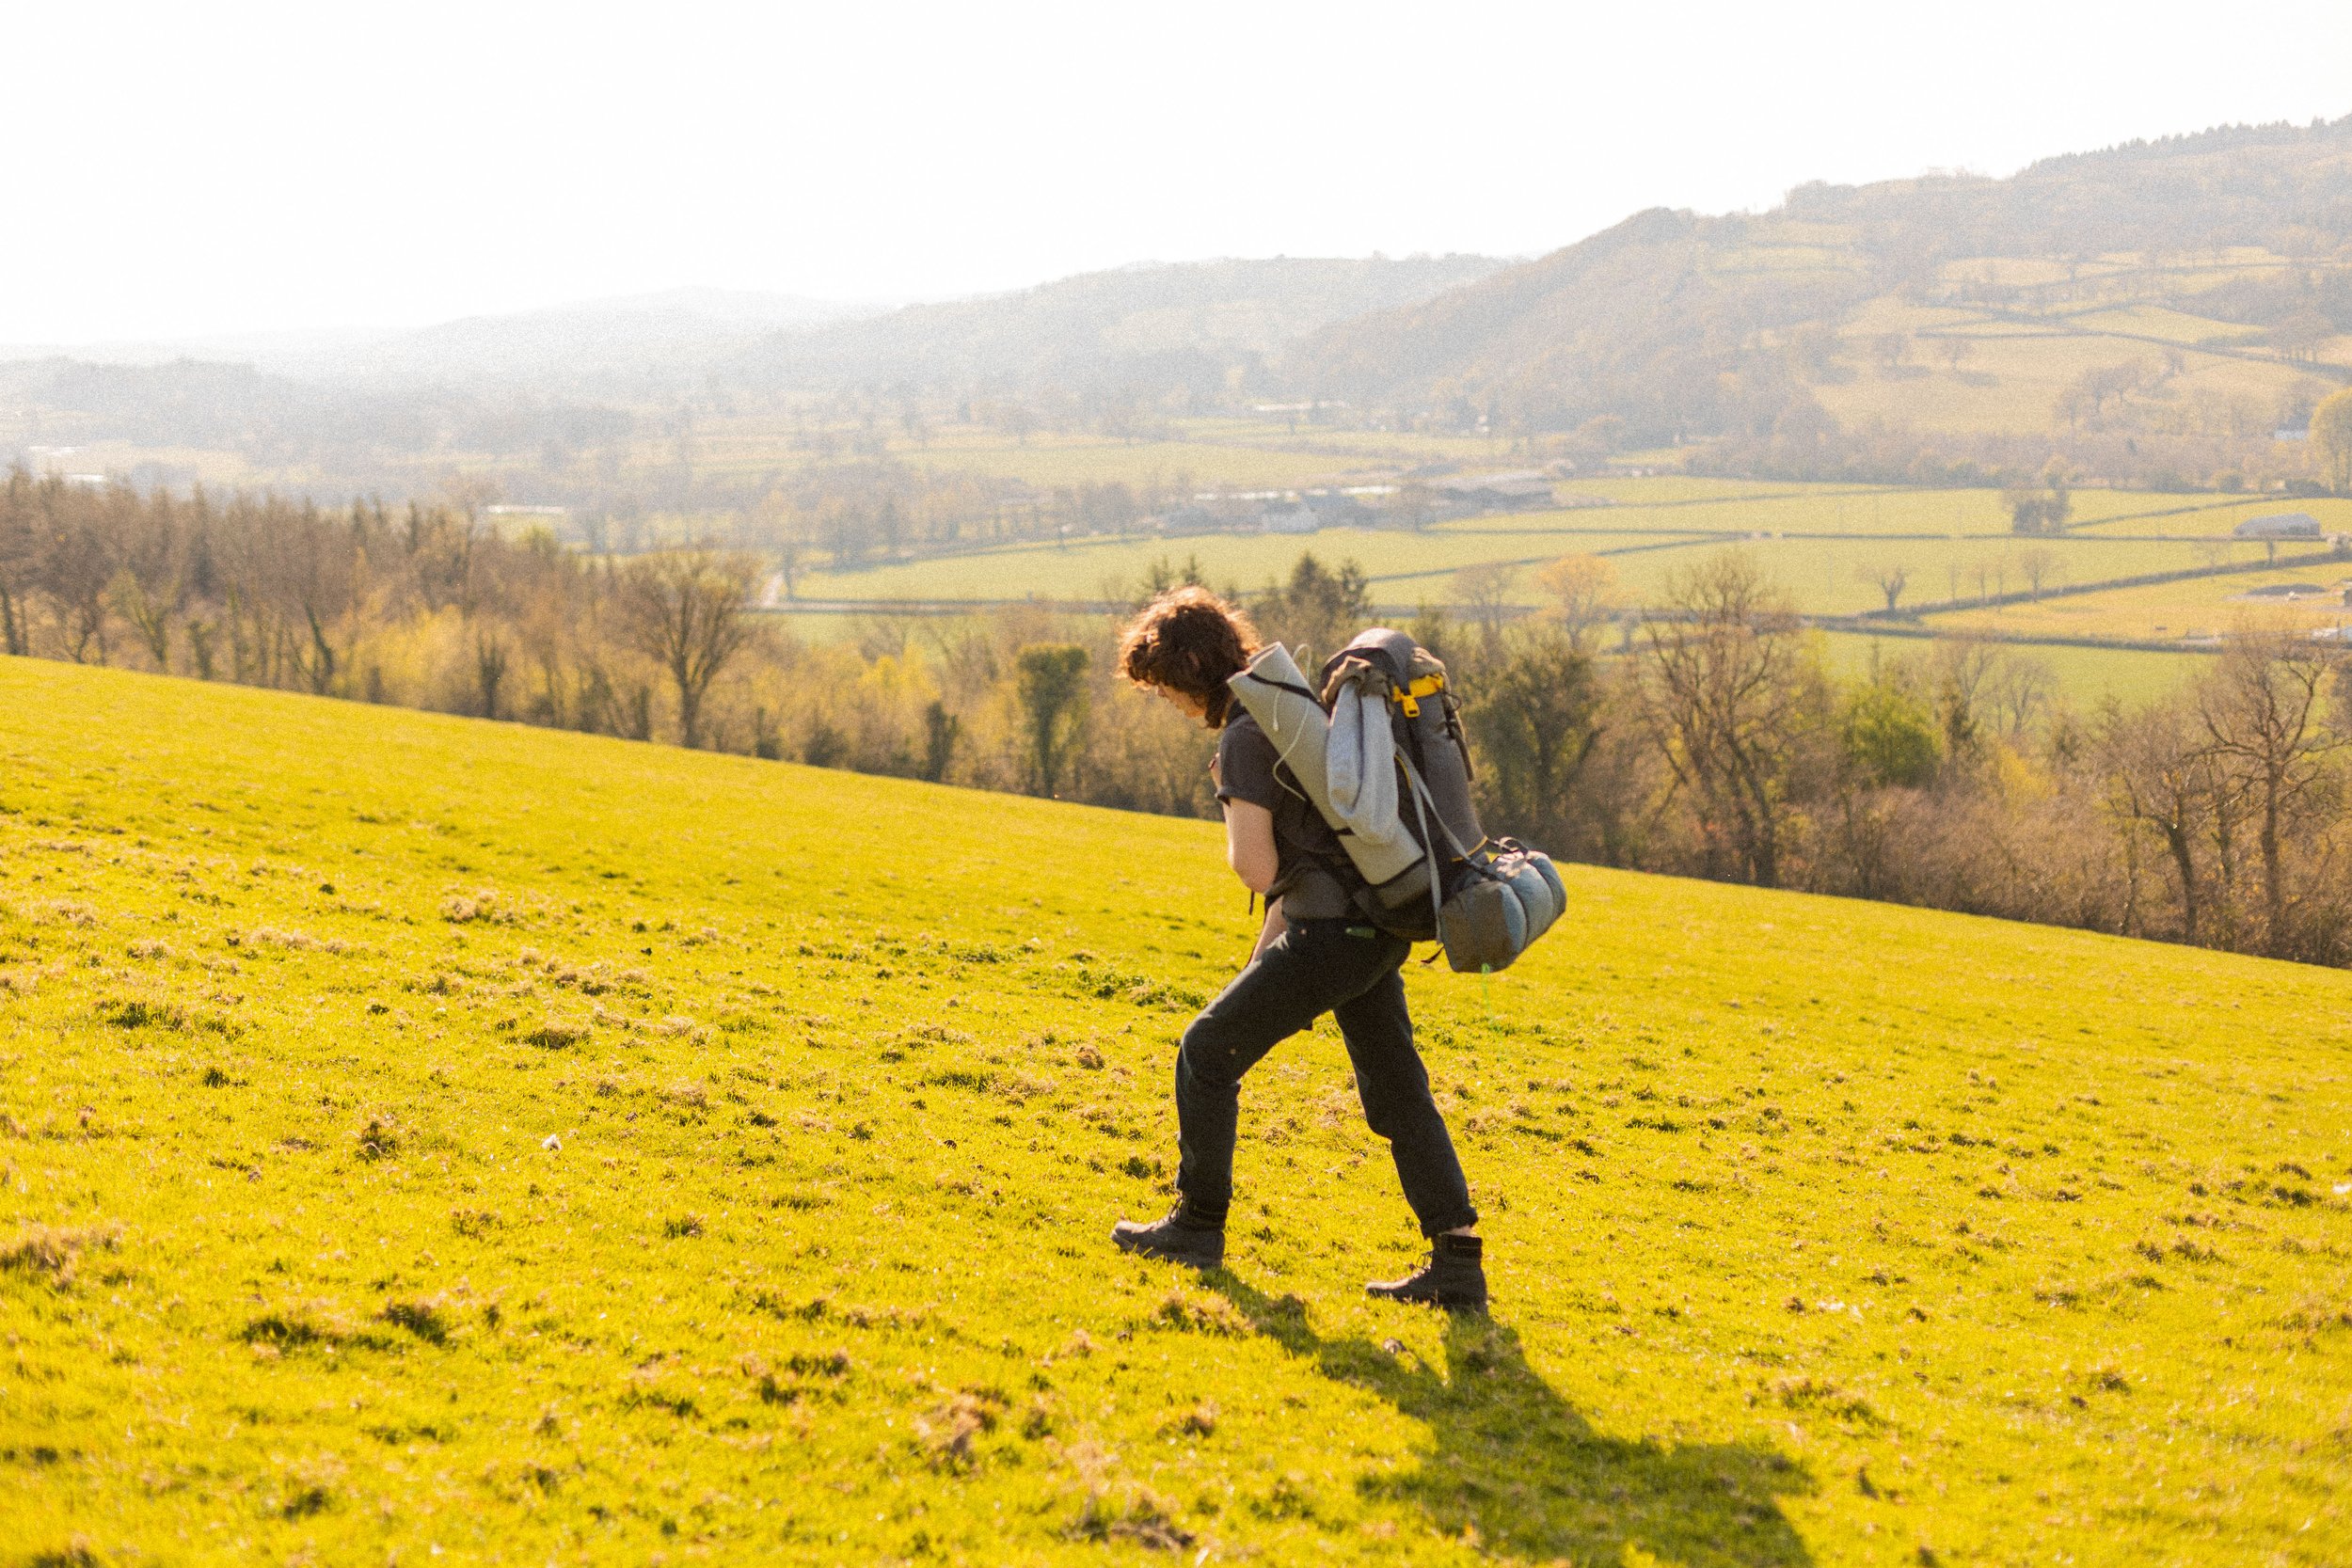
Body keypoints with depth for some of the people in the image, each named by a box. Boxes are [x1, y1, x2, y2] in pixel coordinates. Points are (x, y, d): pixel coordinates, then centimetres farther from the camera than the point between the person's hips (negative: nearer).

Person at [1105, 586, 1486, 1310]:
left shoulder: (1244, 738, -13)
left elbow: (1255, 868, -18)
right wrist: (1274, 937, 22)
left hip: (1329, 935, -9)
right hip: (1379, 931, 9)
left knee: (1208, 1053, 6)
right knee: (1398, 1094, 9)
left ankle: (1198, 1225, 15)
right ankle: (1457, 1263, 5)